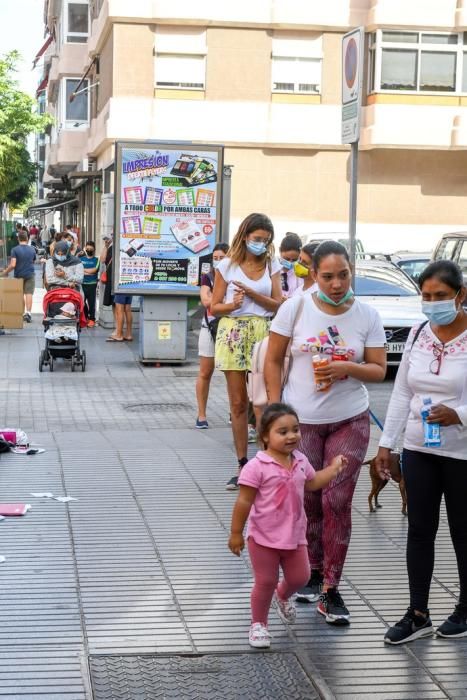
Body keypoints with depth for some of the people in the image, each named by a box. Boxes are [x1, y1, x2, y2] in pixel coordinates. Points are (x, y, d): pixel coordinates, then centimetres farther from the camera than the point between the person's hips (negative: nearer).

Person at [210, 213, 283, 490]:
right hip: (233, 333, 0)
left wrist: (252, 294, -12)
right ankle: (242, 465, 10)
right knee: (238, 403, 3)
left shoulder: (272, 266, 8)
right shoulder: (228, 266, 4)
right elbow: (214, 307, 5)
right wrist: (232, 305, -16)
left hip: (262, 334, 0)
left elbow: (278, 305, 2)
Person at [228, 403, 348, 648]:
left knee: (299, 577, 14)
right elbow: (244, 502, -16)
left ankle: (283, 597, 47)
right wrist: (236, 533, -13)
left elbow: (311, 483, 21)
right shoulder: (257, 466, -20)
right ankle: (258, 624, 24)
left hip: (295, 536, 6)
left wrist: (334, 468, 16)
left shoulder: (300, 461, 1)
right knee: (265, 582, 4)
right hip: (264, 537, -6)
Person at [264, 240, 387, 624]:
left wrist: (349, 368, -19)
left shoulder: (367, 315, -2)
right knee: (307, 501, 8)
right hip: (301, 420, 0)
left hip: (349, 421, 0)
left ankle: (331, 589, 5)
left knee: (337, 503, -2)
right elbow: (273, 361, 0)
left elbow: (378, 370, 1)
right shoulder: (295, 308, -5)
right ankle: (312, 572, 29)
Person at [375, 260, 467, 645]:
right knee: (420, 530, 9)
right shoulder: (418, 334, 4)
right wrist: (386, 443, 9)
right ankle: (418, 615, 18)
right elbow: (401, 393, 10)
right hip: (419, 450, 5)